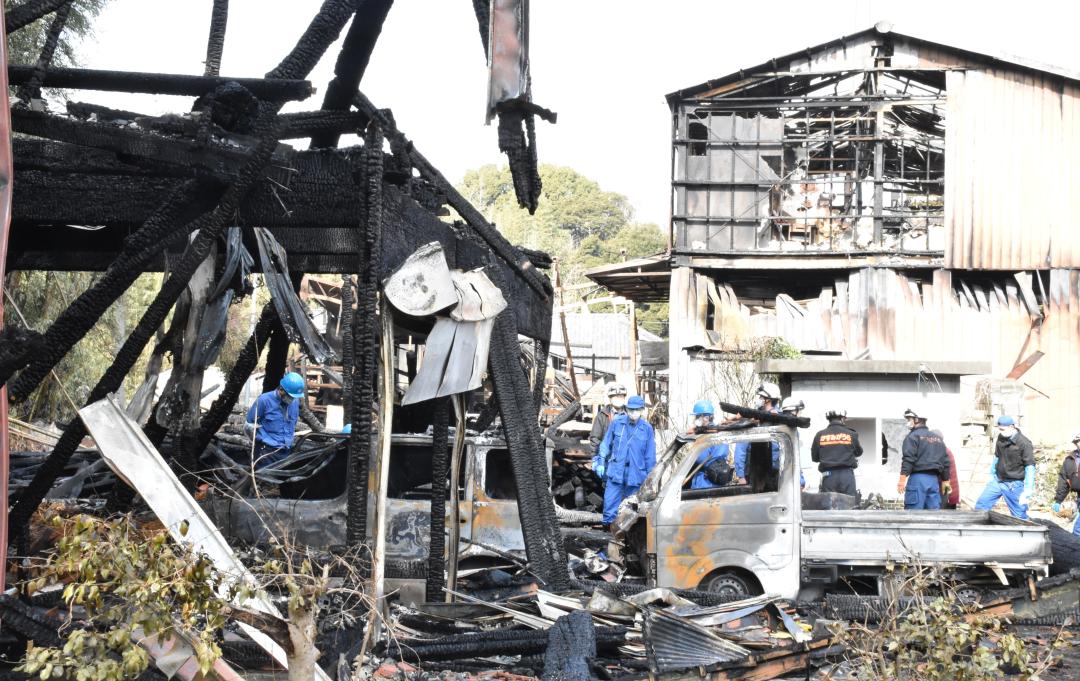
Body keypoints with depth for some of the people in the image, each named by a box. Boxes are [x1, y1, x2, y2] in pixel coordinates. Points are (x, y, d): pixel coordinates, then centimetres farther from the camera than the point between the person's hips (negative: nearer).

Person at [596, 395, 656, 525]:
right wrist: (601, 463, 6)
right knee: (610, 503, -5)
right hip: (616, 471, 0)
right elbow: (606, 444, 7)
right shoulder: (617, 422, -3)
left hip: (636, 474, 0)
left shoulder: (647, 428, -3)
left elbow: (650, 455, 3)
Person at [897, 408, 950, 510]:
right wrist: (946, 480, 25)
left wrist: (902, 479, -16)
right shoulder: (938, 438, 20)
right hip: (934, 478, 7)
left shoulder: (913, 436, -3)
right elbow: (945, 461, 21)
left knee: (913, 513, -7)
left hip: (918, 478, -7)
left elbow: (908, 459, -13)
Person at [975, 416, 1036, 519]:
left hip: (1014, 485, -6)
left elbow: (1030, 467, -18)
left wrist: (1027, 491, -21)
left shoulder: (1024, 444, -19)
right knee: (980, 506, 8)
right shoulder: (1001, 437, -1)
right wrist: (992, 475, 20)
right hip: (997, 481, 6)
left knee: (1019, 516, 0)